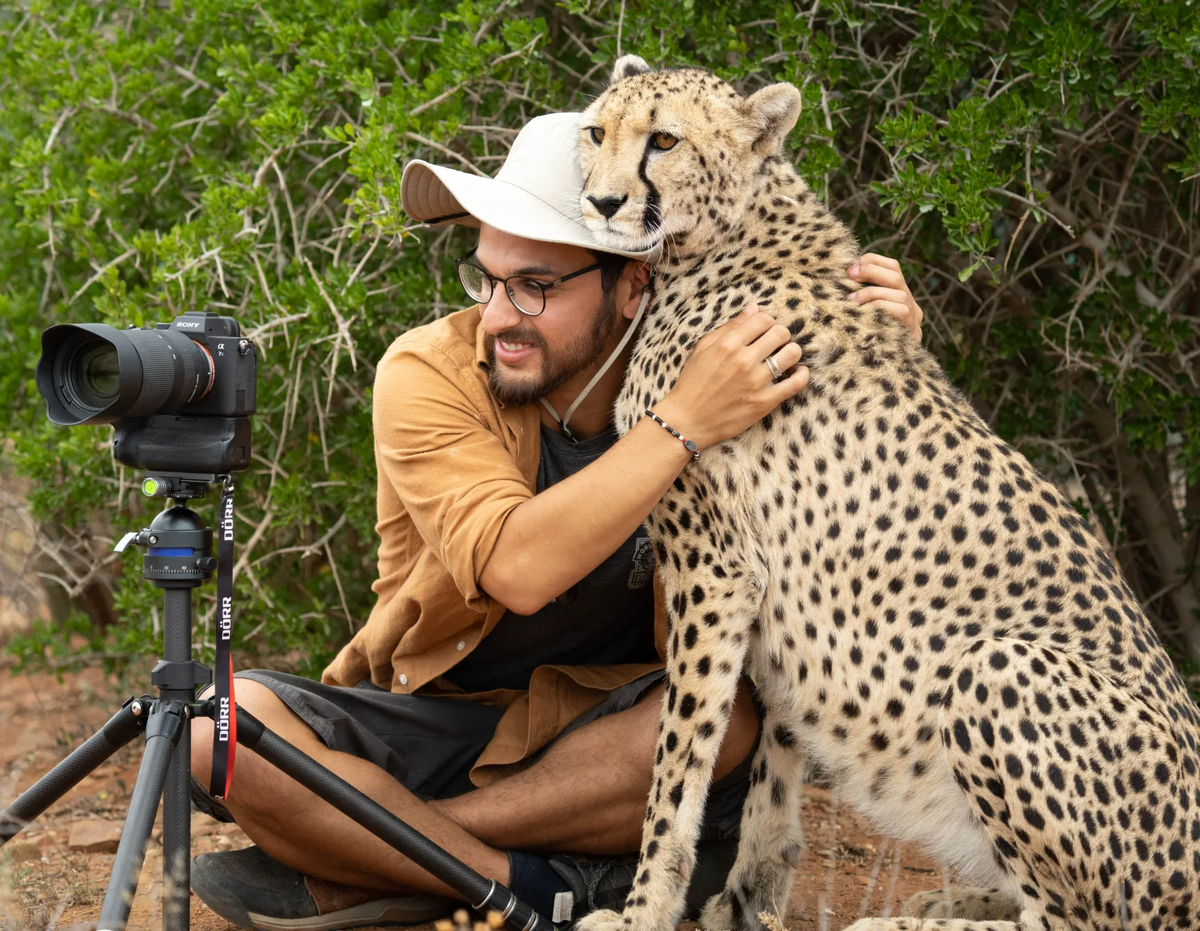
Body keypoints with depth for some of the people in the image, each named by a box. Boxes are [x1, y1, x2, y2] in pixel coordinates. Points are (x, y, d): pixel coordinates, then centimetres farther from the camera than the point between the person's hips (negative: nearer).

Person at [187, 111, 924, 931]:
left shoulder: (703, 366, -9)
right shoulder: (430, 373, -17)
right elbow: (517, 569, -32)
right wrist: (683, 426, -37)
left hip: (606, 737, 2)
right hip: (430, 720, -1)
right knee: (221, 722, -27)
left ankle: (355, 865, -21)